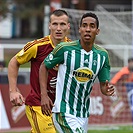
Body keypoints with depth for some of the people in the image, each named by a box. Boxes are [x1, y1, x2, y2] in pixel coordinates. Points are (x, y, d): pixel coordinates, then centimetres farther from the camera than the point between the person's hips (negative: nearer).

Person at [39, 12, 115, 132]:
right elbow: (44, 66, 3)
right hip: (64, 112, -6)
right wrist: (44, 95, -6)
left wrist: (107, 90, -17)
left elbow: (103, 85, 8)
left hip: (84, 116, 6)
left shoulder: (102, 55, 3)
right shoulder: (65, 49, -10)